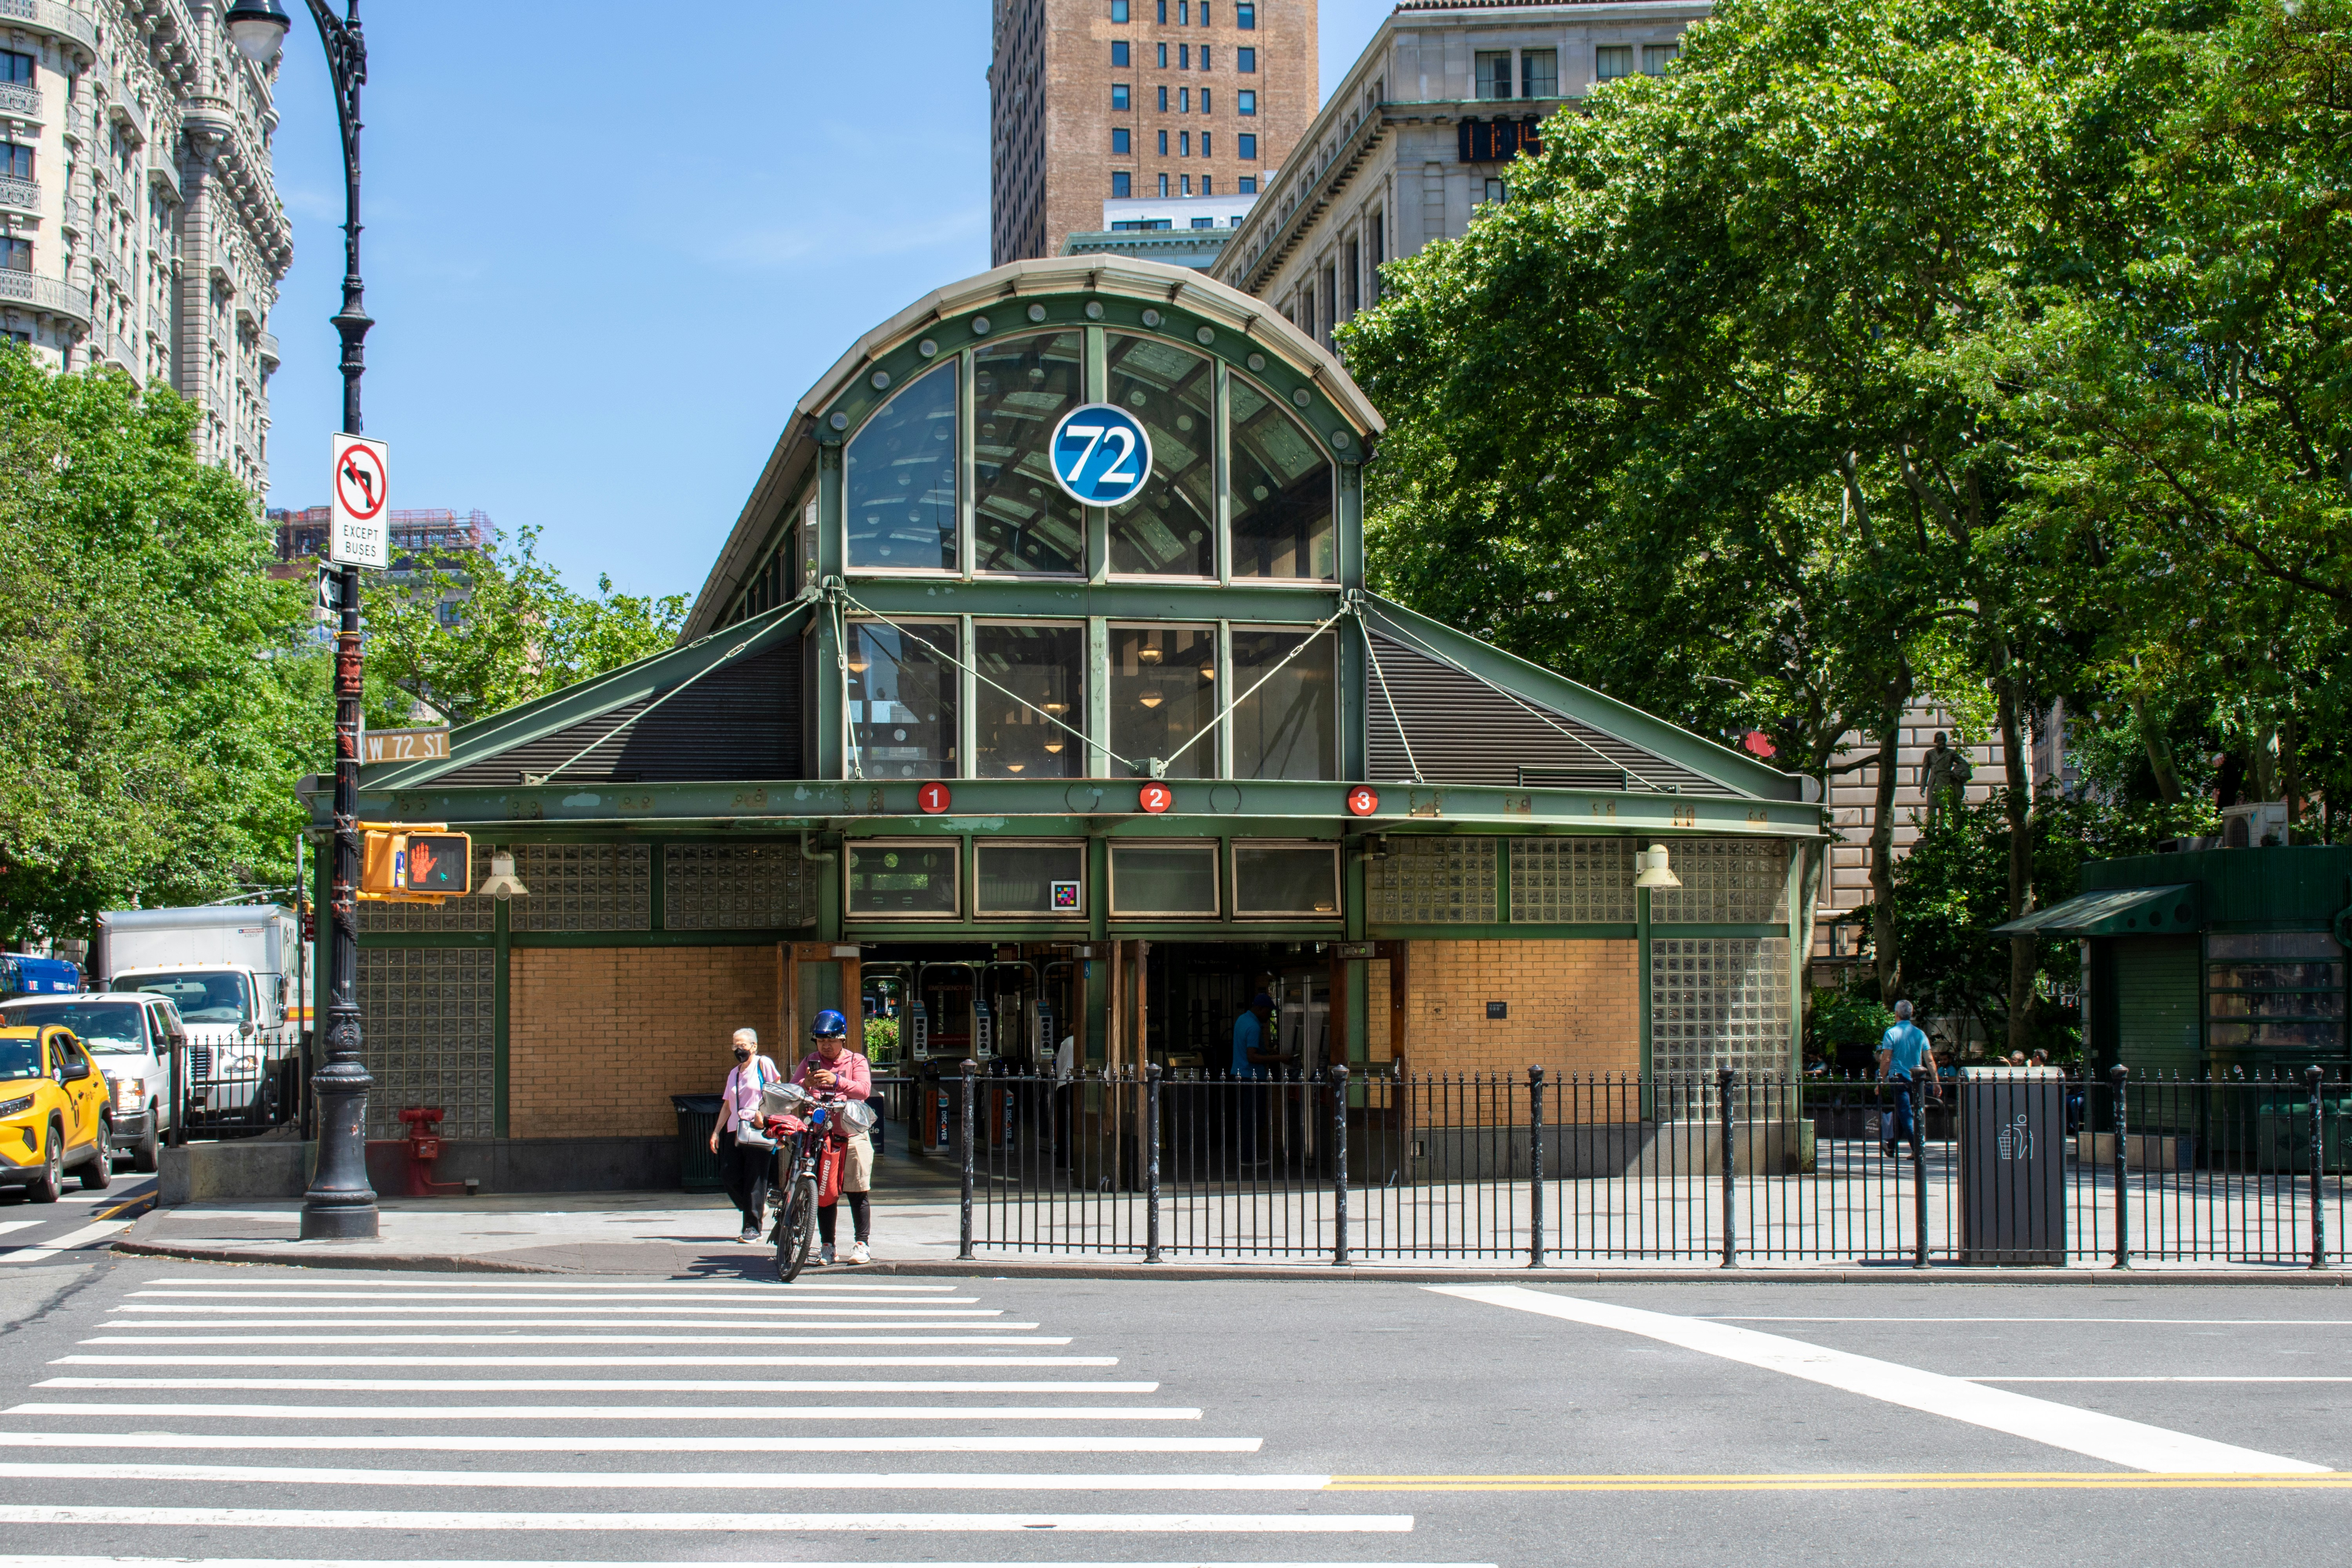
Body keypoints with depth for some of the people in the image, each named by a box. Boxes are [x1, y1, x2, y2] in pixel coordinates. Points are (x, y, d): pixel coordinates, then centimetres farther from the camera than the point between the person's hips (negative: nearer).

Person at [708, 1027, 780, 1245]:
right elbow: (727, 1106, 23)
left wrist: (763, 1114, -16)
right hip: (735, 1130, 7)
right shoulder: (734, 1073, 22)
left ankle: (753, 1227, -2)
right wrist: (716, 1132, 15)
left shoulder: (763, 1064, 2)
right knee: (731, 1175, -3)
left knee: (754, 1179, -6)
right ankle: (759, 1208, 16)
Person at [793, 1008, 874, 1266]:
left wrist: (837, 1081, -27)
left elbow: (864, 1090, -11)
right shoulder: (810, 1062, 14)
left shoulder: (856, 1061, 7)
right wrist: (806, 1084, -21)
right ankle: (826, 1245, 9)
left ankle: (861, 1244, 5)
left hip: (852, 1132, -2)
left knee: (858, 1192, -2)